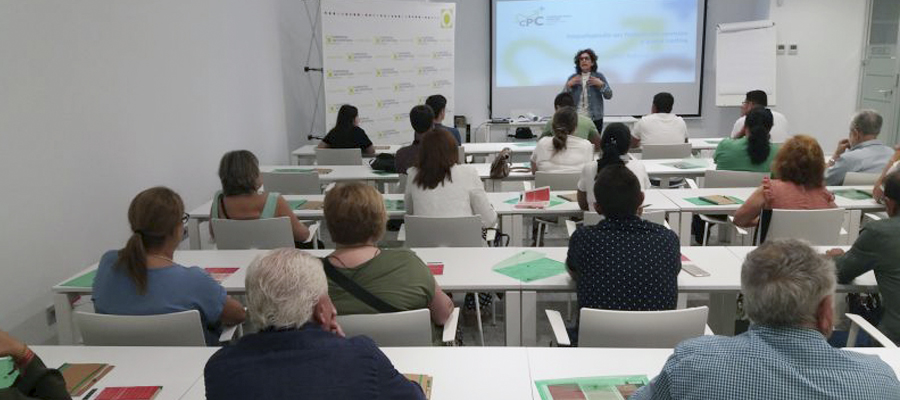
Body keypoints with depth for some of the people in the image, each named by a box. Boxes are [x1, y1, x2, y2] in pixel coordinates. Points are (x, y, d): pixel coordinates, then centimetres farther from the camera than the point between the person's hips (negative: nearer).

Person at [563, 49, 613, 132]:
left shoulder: (599, 77, 7)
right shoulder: (572, 78, 9)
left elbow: (609, 95, 3)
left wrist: (601, 84, -11)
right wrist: (569, 85, -11)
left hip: (595, 119, 0)